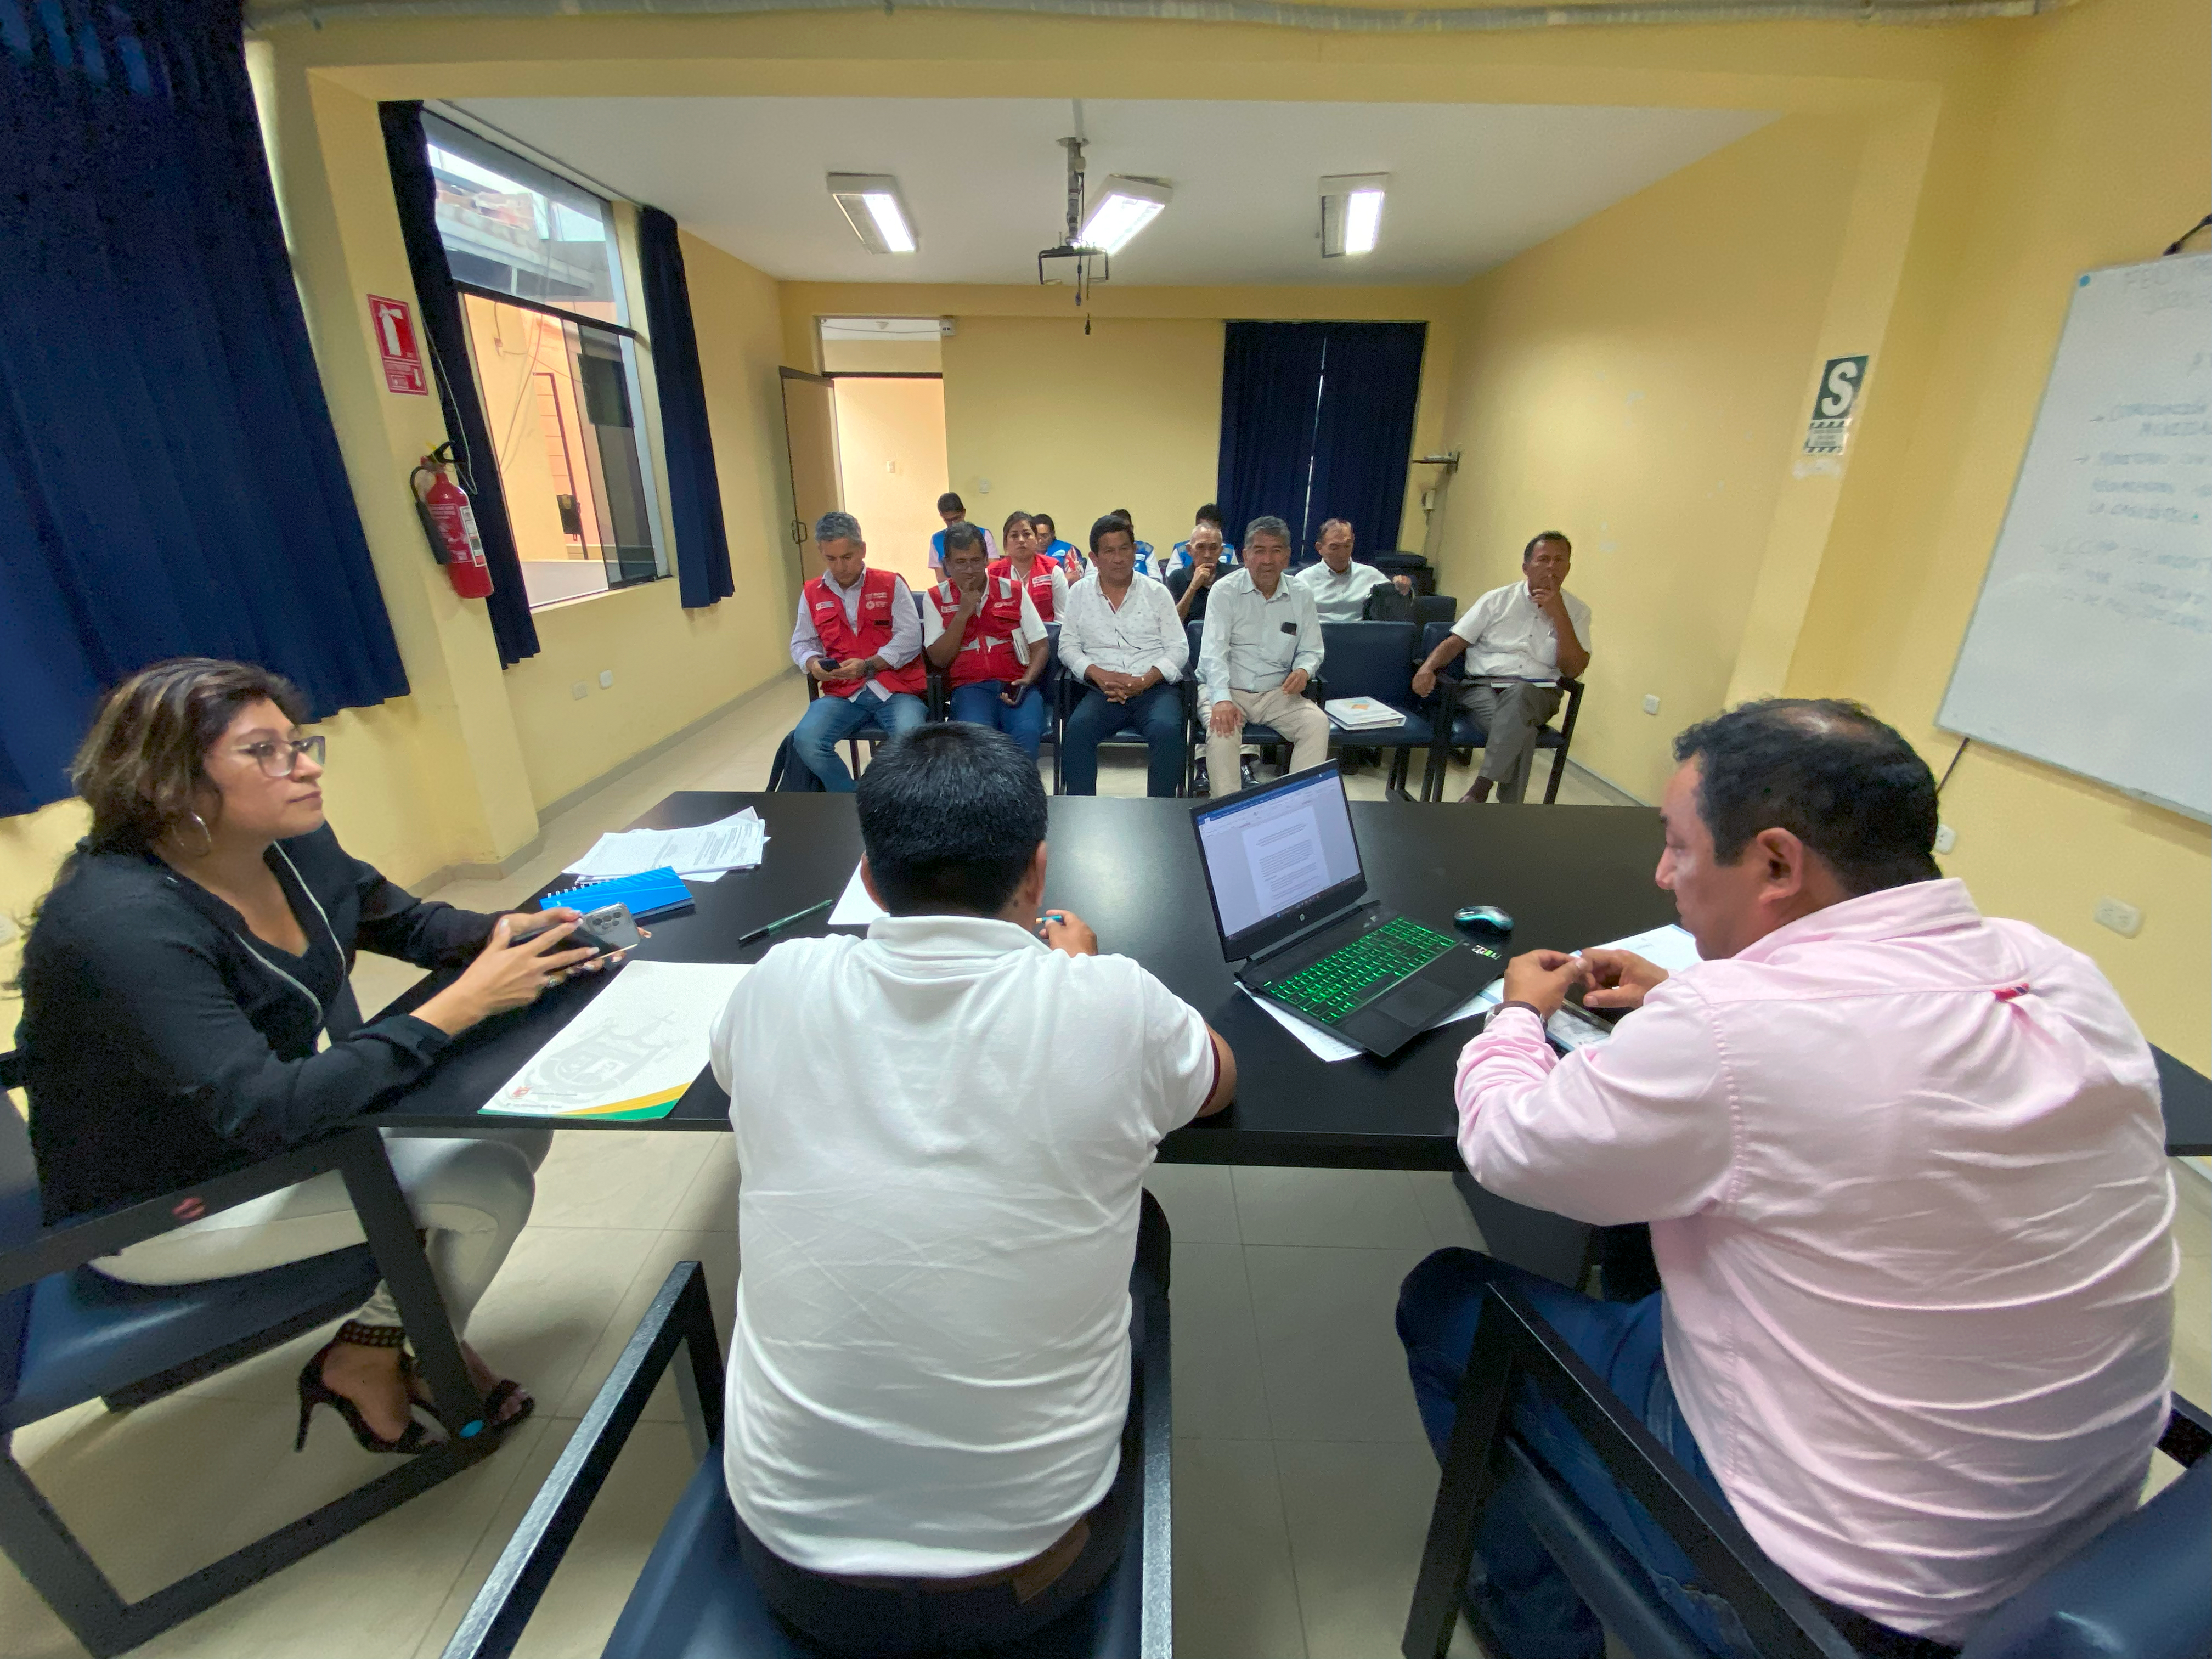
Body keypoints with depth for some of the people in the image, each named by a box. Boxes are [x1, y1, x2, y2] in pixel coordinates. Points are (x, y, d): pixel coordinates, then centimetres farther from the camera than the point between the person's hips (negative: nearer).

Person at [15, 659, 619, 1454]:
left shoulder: (295, 846, -10)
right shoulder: (122, 924, -32)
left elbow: (407, 921, 4)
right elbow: (264, 1110, -36)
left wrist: (511, 934, -17)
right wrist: (462, 1004, -39)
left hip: (293, 1118, 7)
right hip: (168, 1205, -7)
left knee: (518, 1125, -4)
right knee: (488, 1181, -16)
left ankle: (421, 1328, 17)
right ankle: (367, 1364, 14)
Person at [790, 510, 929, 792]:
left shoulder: (891, 584, 5)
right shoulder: (811, 593, 14)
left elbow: (910, 637, -4)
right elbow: (801, 644, 19)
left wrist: (868, 666, -15)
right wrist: (813, 664, -5)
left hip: (896, 689, -3)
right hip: (843, 694, 3)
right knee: (805, 740, -25)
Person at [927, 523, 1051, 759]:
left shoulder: (1013, 591, 13)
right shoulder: (936, 599, 11)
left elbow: (1040, 646, 11)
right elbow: (939, 659, 4)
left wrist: (1027, 680, -9)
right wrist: (963, 614, -5)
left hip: (1015, 684, 1)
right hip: (970, 686, -1)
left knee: (1027, 732, -32)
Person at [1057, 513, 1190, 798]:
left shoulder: (1156, 593, 11)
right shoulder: (1079, 593, 13)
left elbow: (1179, 649, 6)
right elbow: (1068, 647, 9)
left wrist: (1144, 681, -12)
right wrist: (1101, 675, -11)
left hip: (1154, 687, 0)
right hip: (1103, 690, 1)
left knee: (1167, 730, -32)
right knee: (1077, 729, -30)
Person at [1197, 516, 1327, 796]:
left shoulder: (1301, 597, 7)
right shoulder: (1226, 591, -4)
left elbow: (1311, 651, 14)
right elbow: (1214, 650, -14)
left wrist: (1303, 671, -12)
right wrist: (1221, 699, -30)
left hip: (1276, 693, 3)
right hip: (1226, 689, -3)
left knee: (1318, 723, -20)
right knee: (1222, 727, -33)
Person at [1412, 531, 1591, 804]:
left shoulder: (1576, 612, 11)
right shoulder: (1498, 599, 11)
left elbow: (1573, 670, 0)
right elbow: (1455, 642, 7)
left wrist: (1558, 615, -7)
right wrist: (1427, 667, -14)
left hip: (1536, 694, 1)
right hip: (1483, 687, 0)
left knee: (1518, 695, -39)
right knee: (1521, 728, -36)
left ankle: (1481, 786, -32)